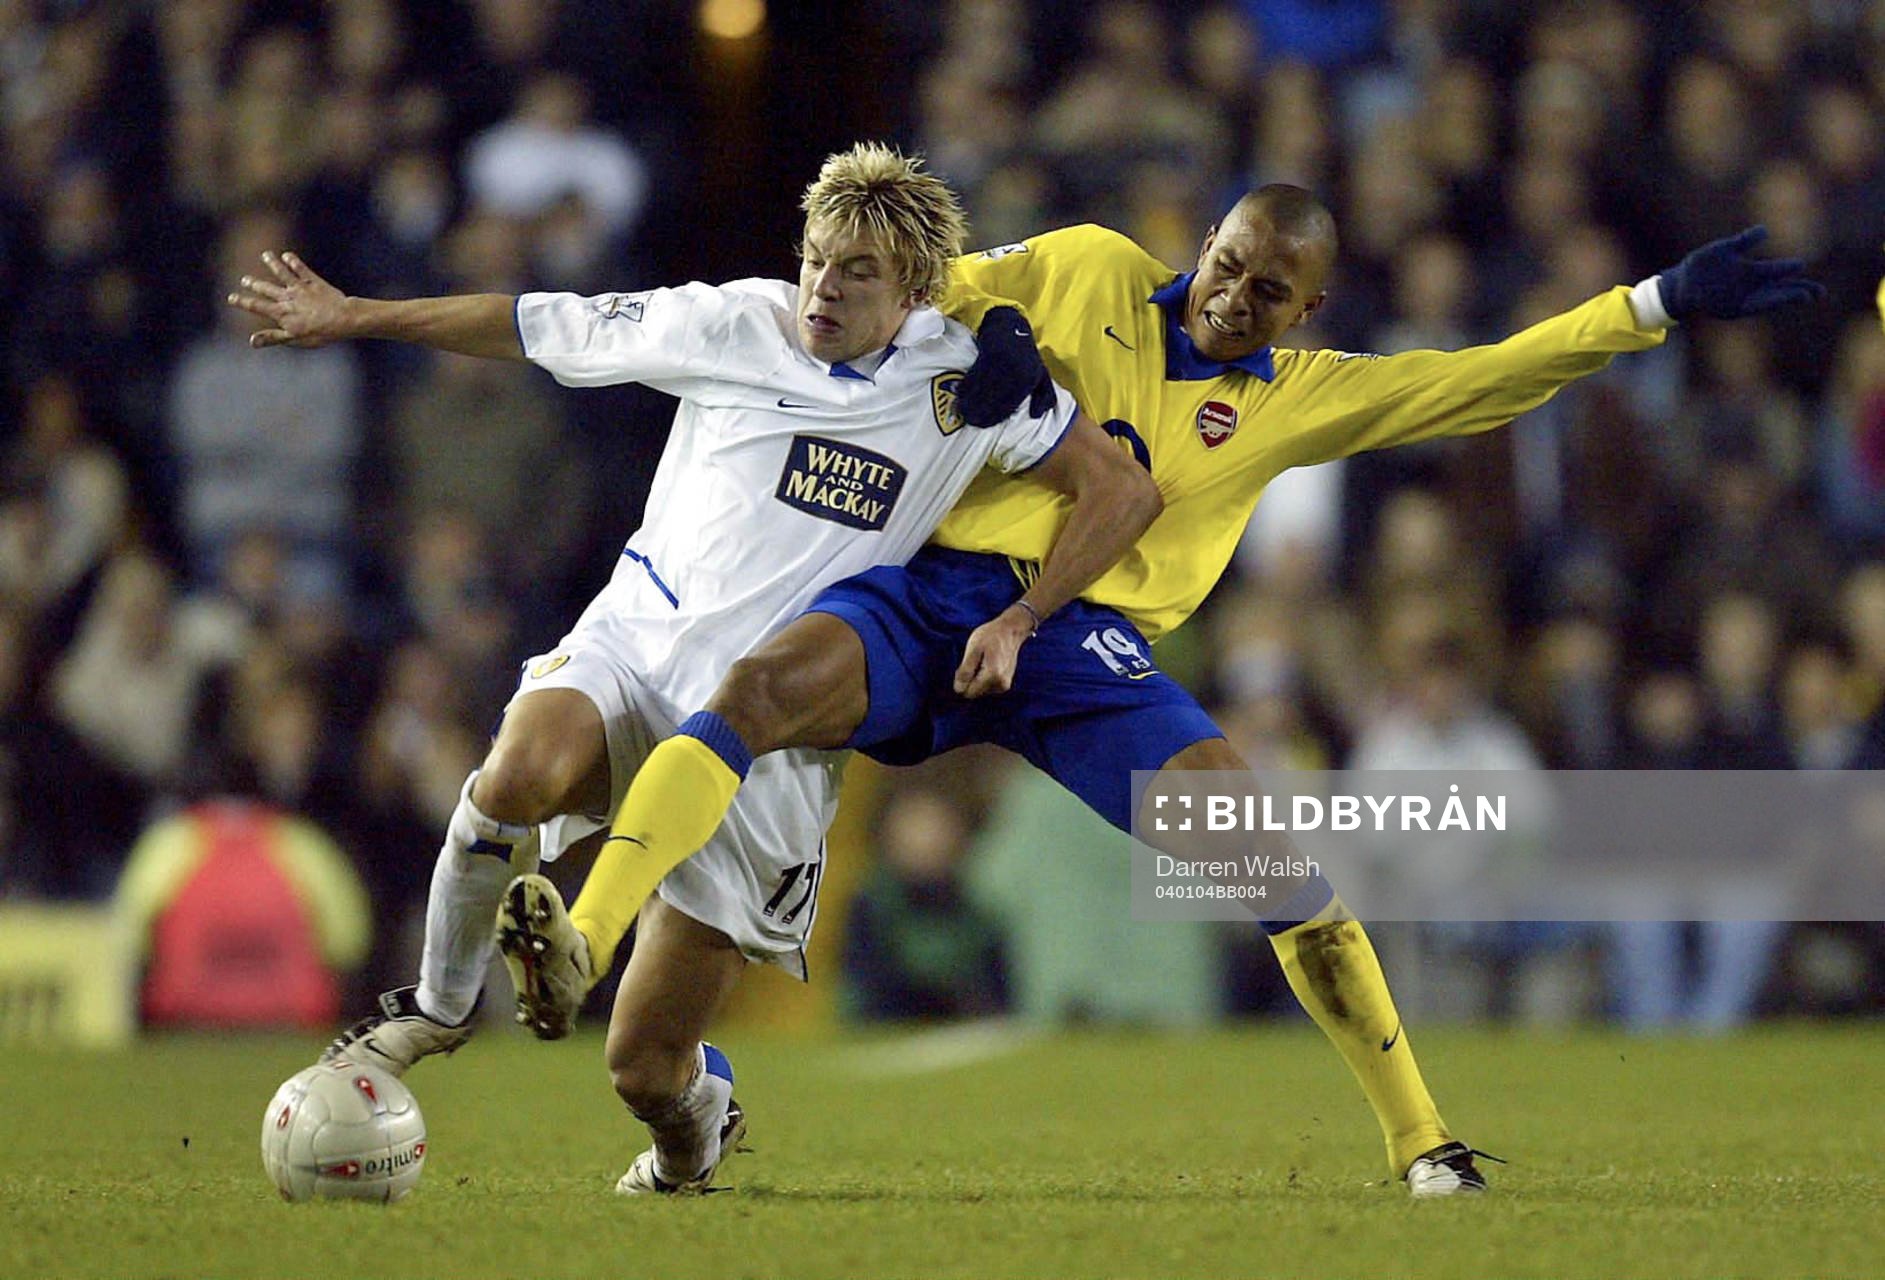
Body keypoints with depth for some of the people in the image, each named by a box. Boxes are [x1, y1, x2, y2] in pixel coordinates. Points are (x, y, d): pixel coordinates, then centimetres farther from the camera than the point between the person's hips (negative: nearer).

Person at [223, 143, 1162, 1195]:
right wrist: (351, 317, 16)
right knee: (521, 774, -38)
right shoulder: (731, 326, 2)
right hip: (634, 648, 1)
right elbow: (539, 326, 11)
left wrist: (1017, 620, -7)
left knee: (646, 1071, -4)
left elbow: (1124, 490, 5)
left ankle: (698, 1107, 37)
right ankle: (439, 1006, -9)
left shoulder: (970, 383, 0)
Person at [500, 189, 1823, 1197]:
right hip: (929, 587, -1)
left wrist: (1660, 303, 8)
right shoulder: (1082, 274, 11)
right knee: (769, 683, -32)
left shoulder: (1300, 398, 14)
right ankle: (581, 940, -41)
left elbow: (1486, 381, 12)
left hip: (1081, 644, 1)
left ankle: (1422, 1144, -1)